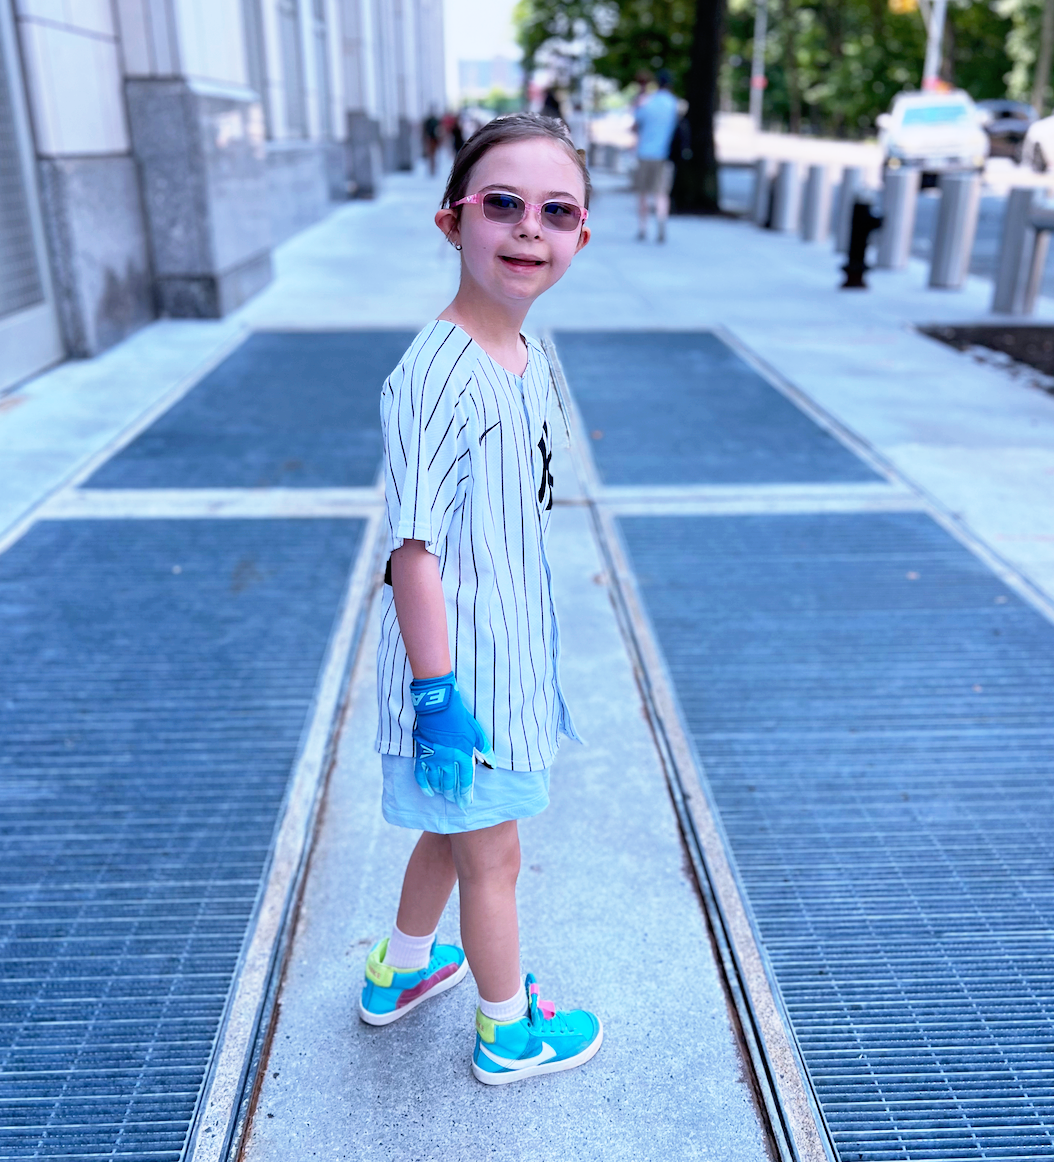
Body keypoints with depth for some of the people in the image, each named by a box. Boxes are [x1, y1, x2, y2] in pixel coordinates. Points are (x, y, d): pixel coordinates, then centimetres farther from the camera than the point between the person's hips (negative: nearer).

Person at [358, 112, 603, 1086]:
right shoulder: (435, 375, -25)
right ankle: (511, 1032, 40)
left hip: (509, 650, 9)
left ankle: (398, 971, 53)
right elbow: (415, 553, -25)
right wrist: (438, 697, -22)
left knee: (453, 826, 27)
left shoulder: (531, 362, 3)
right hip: (459, 667, -8)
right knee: (492, 855, 13)